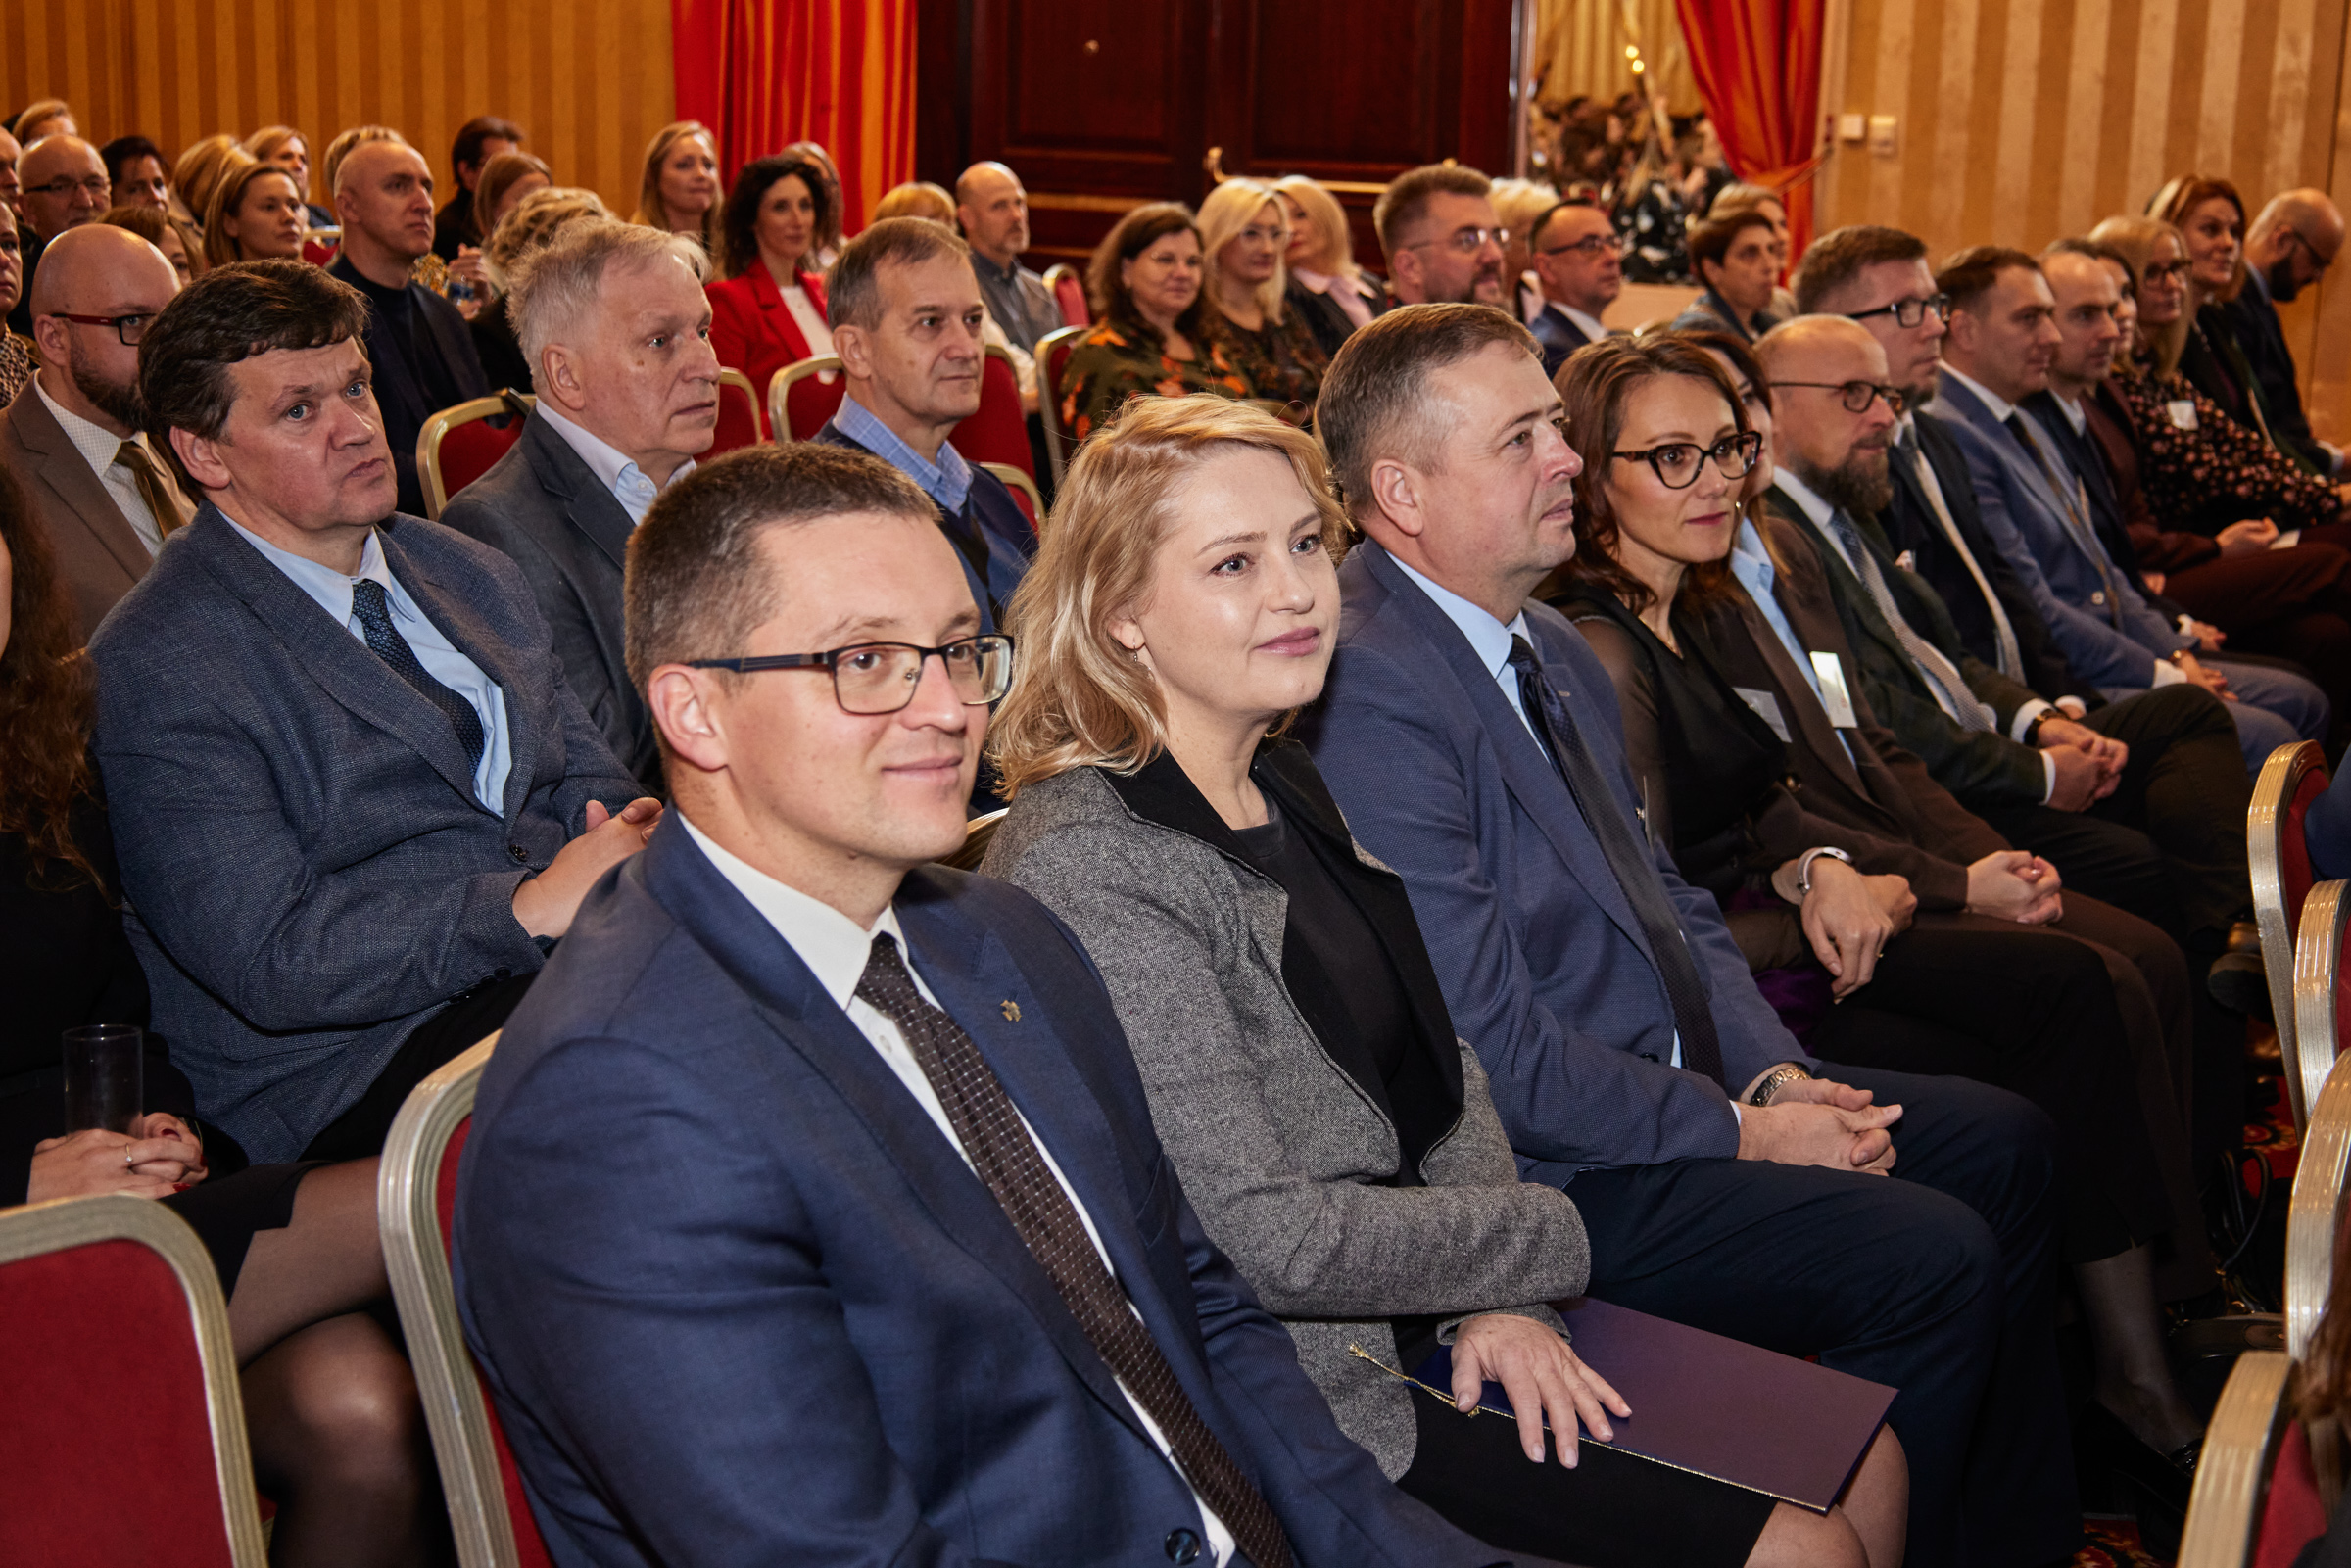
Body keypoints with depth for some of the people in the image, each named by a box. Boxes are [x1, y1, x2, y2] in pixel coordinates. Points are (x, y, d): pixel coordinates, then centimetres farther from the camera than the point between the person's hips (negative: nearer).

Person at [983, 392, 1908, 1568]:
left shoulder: (1285, 786, 8)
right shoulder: (1087, 865, -22)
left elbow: (1439, 1058, 12)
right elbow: (1272, 1240, -24)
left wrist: (1497, 1293, -5)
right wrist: (1543, 1242, -10)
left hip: (1445, 1325, 9)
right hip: (1316, 1394, -8)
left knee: (1861, 1470, 8)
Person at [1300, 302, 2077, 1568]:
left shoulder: (1549, 645, 9)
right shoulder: (1366, 691, -23)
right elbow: (1489, 1043, -24)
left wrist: (1774, 1069, 0)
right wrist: (1741, 1130, -16)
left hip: (1680, 1078, 10)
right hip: (1547, 1162, -10)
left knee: (2003, 1142, 12)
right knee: (1930, 1257, -17)